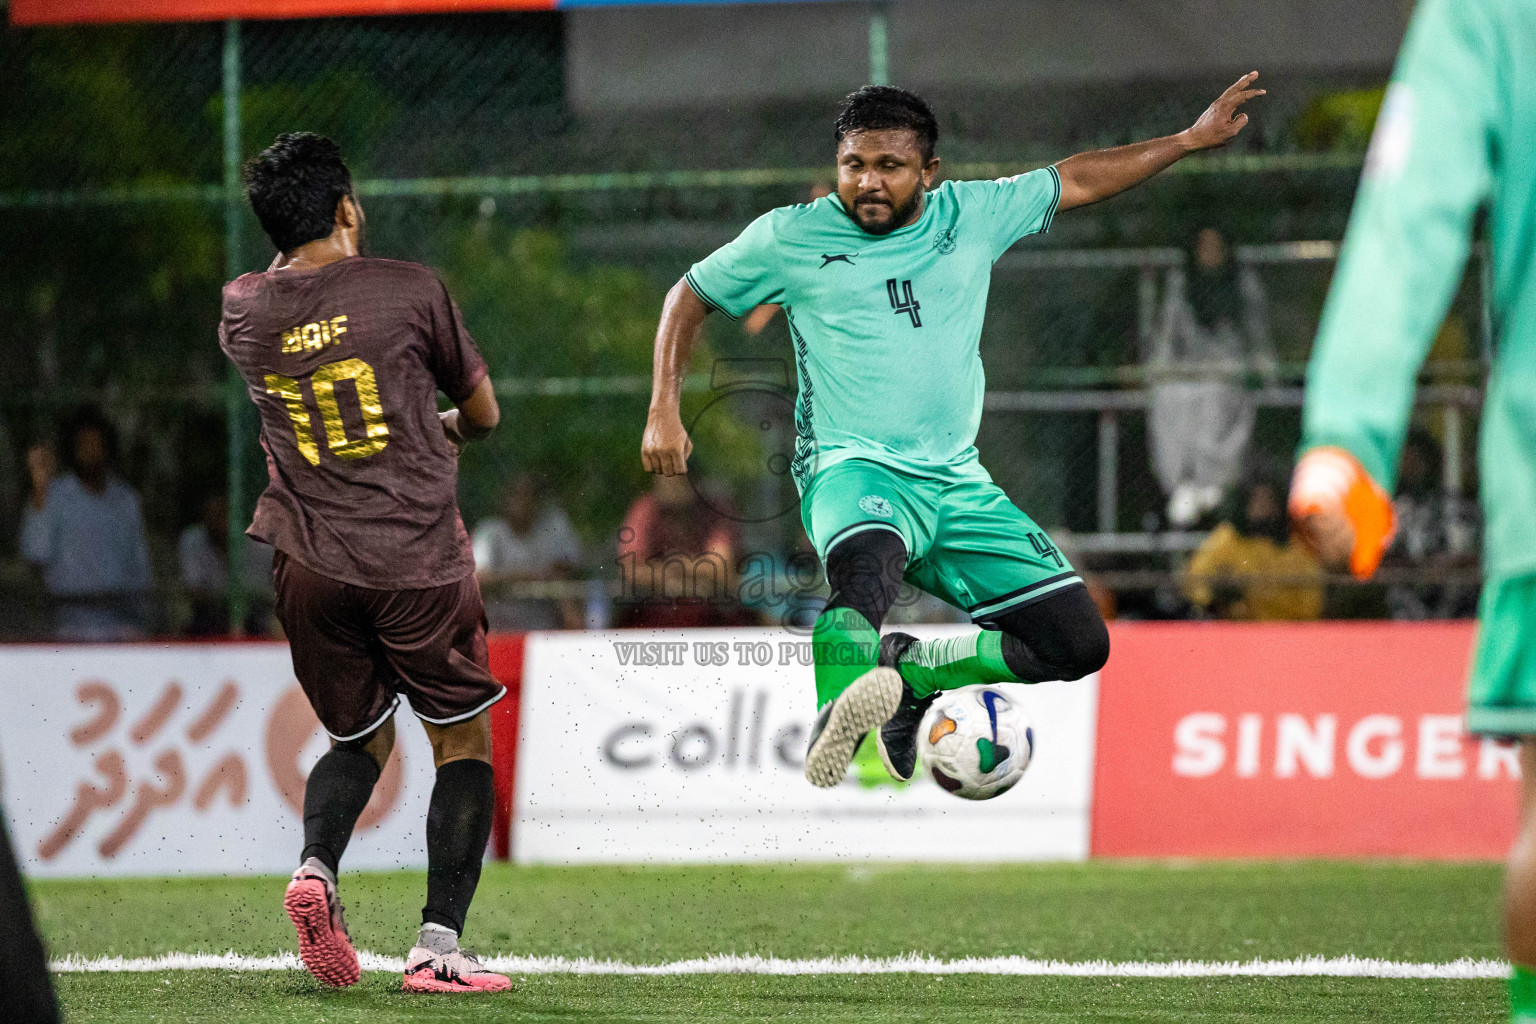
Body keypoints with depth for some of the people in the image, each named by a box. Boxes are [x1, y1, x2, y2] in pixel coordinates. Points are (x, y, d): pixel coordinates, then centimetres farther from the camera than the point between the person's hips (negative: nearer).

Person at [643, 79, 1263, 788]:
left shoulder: (971, 217, 9)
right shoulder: (791, 237, 3)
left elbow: (1076, 180, 21)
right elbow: (691, 297, 15)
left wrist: (1191, 139, 22)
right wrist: (664, 412, 4)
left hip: (959, 483, 5)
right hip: (853, 468, -5)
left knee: (1079, 643, -6)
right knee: (868, 564, -42)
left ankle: (909, 670, 6)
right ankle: (835, 724, -40)